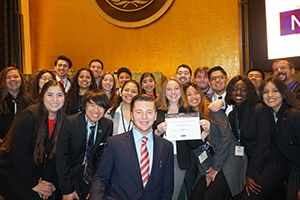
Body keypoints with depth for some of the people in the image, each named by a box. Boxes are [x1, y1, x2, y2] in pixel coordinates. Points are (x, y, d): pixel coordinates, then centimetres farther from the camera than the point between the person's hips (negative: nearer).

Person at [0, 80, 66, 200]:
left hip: (35, 172, 5)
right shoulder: (28, 116, -20)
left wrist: (49, 181, -6)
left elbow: (53, 154, 0)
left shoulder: (62, 120, -4)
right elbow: (19, 154, -20)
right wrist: (33, 184, -14)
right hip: (10, 171, -5)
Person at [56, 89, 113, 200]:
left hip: (94, 174, 2)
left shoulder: (108, 125, -9)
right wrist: (67, 189, -15)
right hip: (72, 174, -2)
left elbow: (103, 156, -2)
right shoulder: (70, 122, -17)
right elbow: (61, 156, -15)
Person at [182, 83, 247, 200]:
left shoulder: (213, 111, -6)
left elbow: (227, 136, -12)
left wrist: (216, 166, -9)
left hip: (227, 159, -4)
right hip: (207, 164, 5)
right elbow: (194, 147, 5)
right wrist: (206, 170, -6)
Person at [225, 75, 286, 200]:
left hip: (272, 162, -6)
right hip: (253, 161, 6)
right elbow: (239, 143, 6)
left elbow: (262, 145, -18)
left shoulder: (261, 109, -16)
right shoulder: (232, 115, 4)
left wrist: (251, 174, -15)